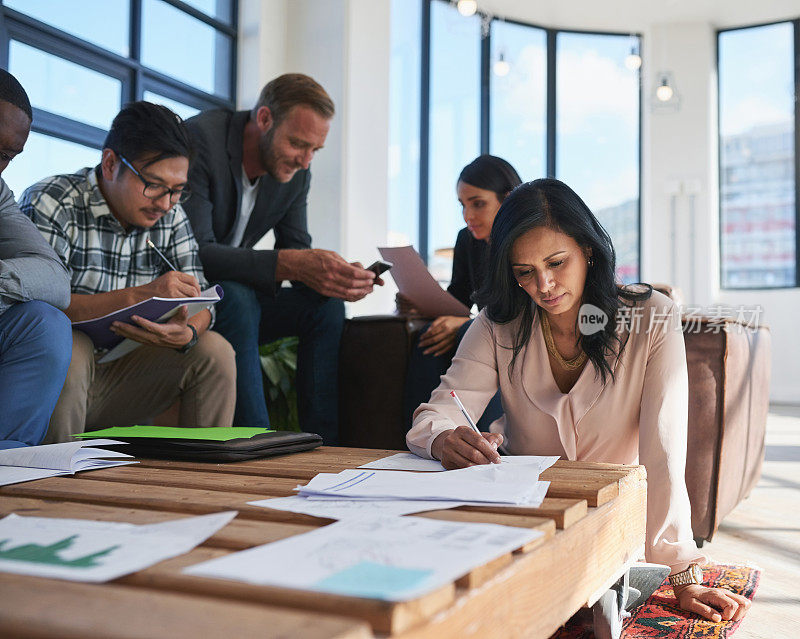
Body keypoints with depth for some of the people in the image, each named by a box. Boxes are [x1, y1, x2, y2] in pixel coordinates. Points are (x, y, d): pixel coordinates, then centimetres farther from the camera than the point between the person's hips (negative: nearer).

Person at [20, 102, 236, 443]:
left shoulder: (169, 215, 3)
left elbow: (200, 301, -2)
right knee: (69, 350, -35)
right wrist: (137, 296, -35)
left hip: (116, 382, 5)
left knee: (214, 351, -11)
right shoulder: (49, 204, -14)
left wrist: (187, 334, -26)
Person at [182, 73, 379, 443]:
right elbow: (195, 254, -33)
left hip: (236, 300, 7)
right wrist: (290, 264, -44)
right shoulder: (198, 140, -23)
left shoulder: (296, 171, -1)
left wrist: (338, 275, -22)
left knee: (326, 305, -13)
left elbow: (297, 251, 1)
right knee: (236, 298, -35)